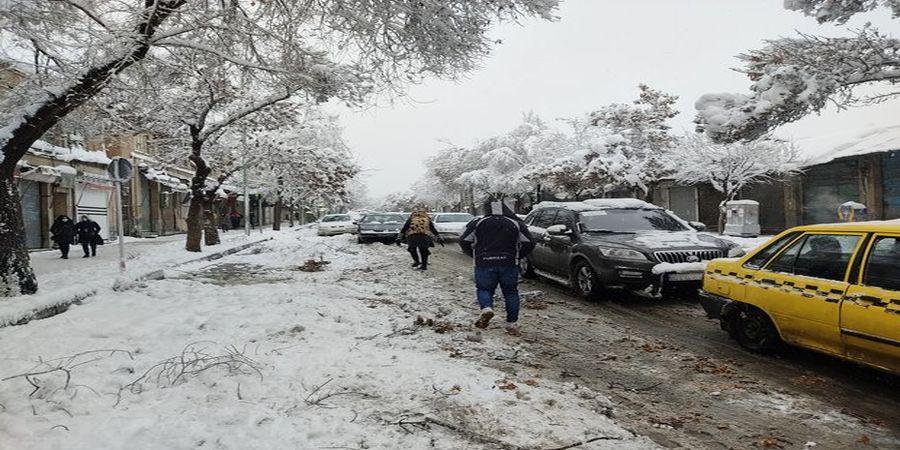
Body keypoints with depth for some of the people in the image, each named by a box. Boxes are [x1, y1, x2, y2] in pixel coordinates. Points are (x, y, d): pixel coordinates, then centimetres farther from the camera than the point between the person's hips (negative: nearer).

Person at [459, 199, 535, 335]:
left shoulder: (477, 223, 7)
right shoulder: (516, 224, 9)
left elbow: (464, 242, 5)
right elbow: (529, 243, 6)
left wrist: (476, 256, 18)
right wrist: (516, 257, 19)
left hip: (484, 264, -1)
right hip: (509, 264, 1)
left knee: (484, 289, 13)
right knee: (510, 292, 13)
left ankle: (487, 308, -17)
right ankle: (512, 324, 10)